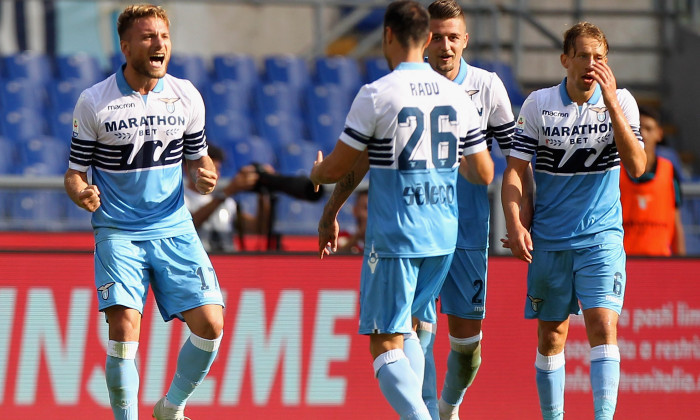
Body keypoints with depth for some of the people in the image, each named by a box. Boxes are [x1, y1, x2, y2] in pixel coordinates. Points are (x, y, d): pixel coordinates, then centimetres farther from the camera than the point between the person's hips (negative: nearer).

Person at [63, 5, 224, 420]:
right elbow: (76, 170, 1)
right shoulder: (94, 102, -5)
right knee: (124, 328, -19)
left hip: (175, 230, 3)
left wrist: (205, 176, -8)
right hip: (118, 233, -3)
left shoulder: (186, 96, 3)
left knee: (210, 326, -7)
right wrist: (82, 193, -22)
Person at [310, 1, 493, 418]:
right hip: (443, 236, 6)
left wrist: (316, 171, 19)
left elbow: (340, 168, -5)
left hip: (393, 238, -6)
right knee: (408, 329, 22)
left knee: (386, 345, -4)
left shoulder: (376, 95, -11)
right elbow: (484, 174, 9)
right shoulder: (458, 95, 5)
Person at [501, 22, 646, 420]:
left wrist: (610, 102, -20)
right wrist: (514, 224, -13)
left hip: (602, 236, -1)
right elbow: (515, 170, 1)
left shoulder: (620, 102, -2)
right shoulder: (539, 104, -1)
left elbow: (637, 167, -14)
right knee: (552, 336, 6)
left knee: (603, 326, -16)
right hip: (549, 238, 1)